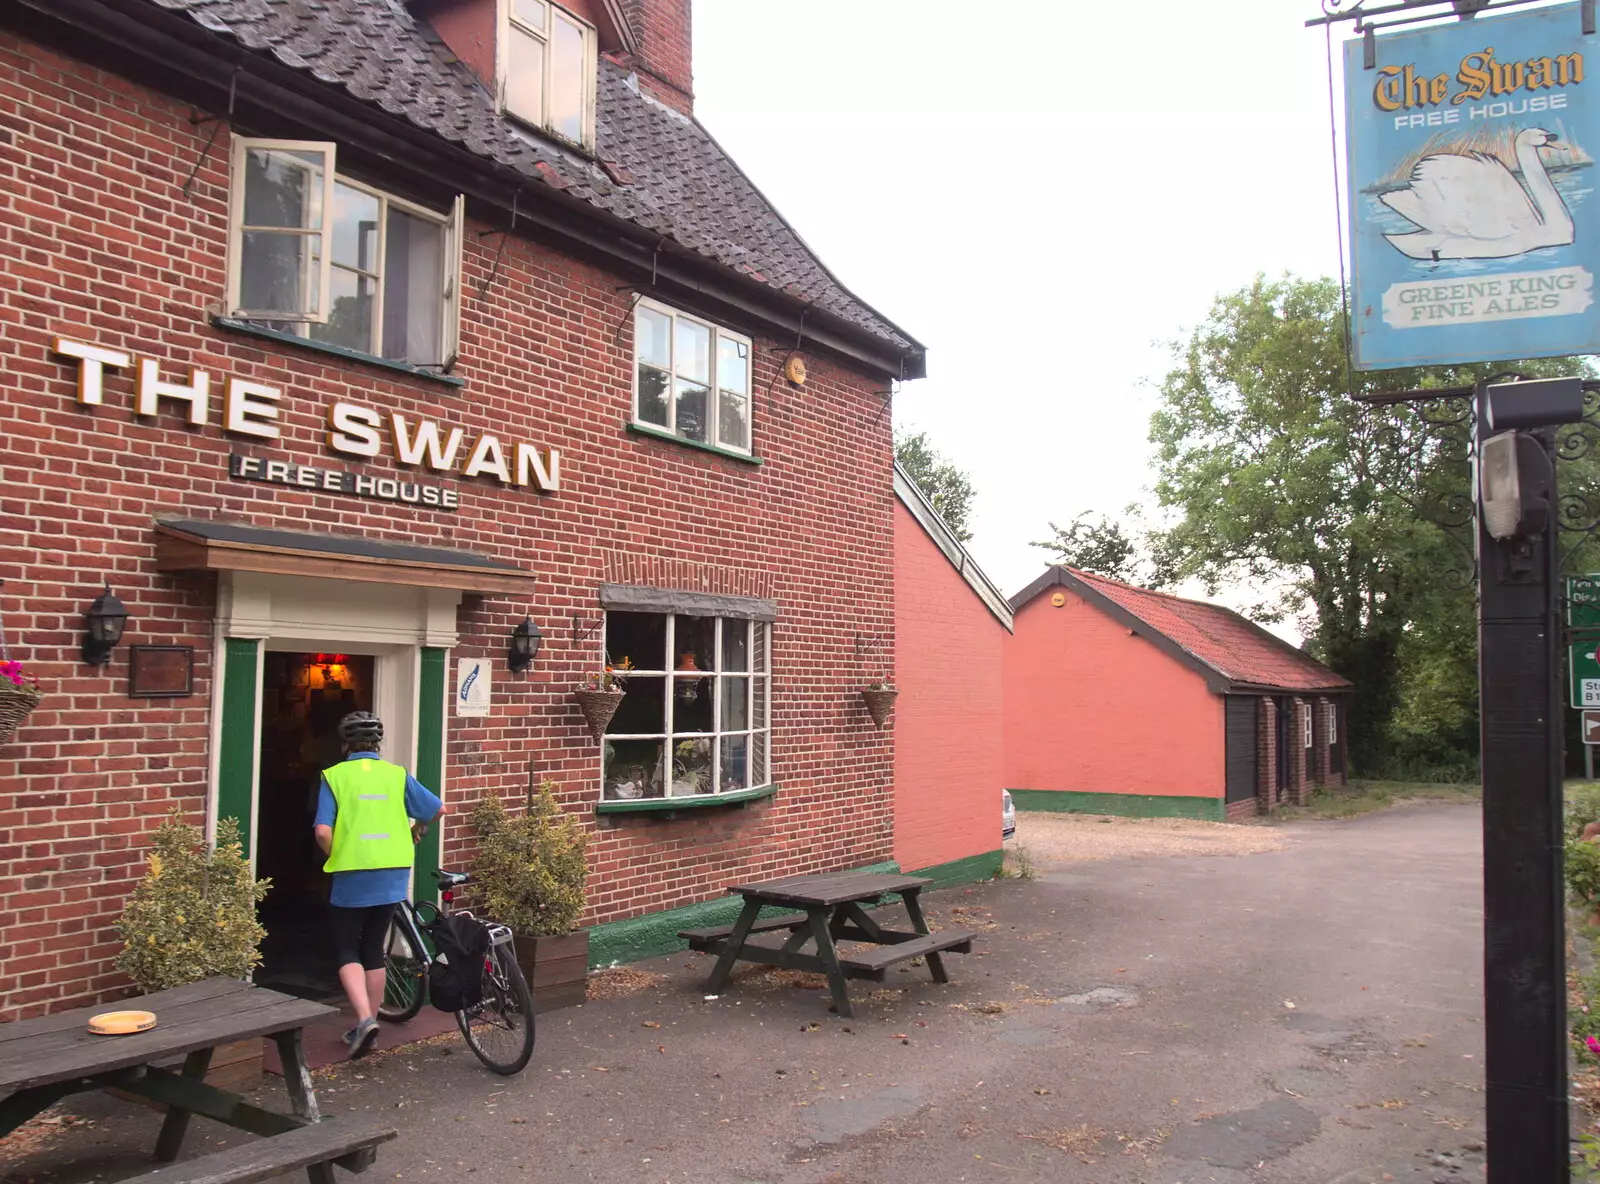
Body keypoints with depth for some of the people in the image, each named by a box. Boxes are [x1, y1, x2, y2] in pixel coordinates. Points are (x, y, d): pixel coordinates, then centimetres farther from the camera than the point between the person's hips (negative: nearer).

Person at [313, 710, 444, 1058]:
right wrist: (414, 832, 24)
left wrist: (337, 856, 6)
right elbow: (438, 810, 6)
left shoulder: (334, 776, -4)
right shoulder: (397, 775, 4)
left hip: (352, 878, -3)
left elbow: (323, 831, -13)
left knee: (347, 950, 10)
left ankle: (365, 1019, -8)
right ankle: (367, 1027, 23)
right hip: (392, 877, 3)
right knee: (374, 949, 17)